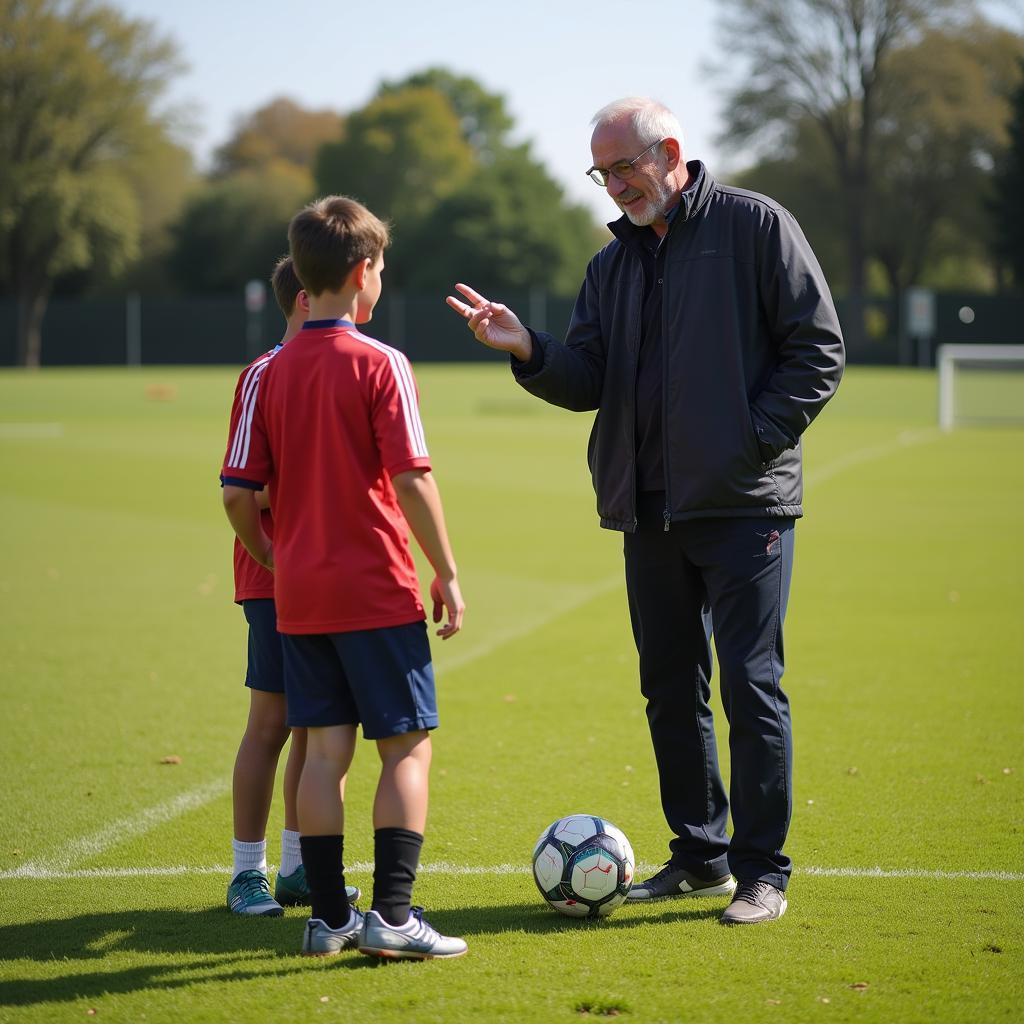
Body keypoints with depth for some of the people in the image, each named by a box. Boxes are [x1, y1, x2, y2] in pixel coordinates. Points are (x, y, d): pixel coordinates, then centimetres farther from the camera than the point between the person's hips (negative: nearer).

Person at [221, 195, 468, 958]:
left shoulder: (271, 373, 5)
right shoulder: (380, 364, -9)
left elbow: (239, 494, 4)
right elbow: (413, 480, -14)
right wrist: (447, 575, -6)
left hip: (299, 598, 5)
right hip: (377, 592, -5)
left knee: (326, 750, 9)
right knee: (407, 747, 2)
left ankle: (329, 916, 11)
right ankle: (392, 914, -2)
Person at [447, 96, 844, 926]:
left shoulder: (756, 227, -2)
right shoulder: (613, 264, 15)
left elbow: (819, 349, -5)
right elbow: (586, 384, 9)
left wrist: (758, 440, -12)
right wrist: (528, 351, -10)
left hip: (743, 506, -6)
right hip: (649, 510, 6)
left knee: (751, 686, -5)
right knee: (670, 687, 11)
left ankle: (763, 870, 2)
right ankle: (701, 856, 22)